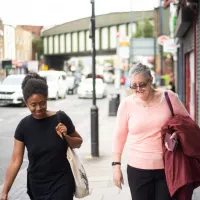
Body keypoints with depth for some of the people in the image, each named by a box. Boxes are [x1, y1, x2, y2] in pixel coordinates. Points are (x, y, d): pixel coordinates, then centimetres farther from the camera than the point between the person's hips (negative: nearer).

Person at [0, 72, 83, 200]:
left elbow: (79, 142, 4)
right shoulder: (24, 126, -7)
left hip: (61, 183, -2)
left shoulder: (60, 118, -11)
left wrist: (66, 136, -17)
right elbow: (16, 161, -4)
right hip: (37, 185, 2)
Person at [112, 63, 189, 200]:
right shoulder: (126, 104, -2)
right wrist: (116, 165, 3)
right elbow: (119, 136, 5)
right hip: (138, 169, 0)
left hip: (168, 167, 0)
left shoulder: (169, 98, -4)